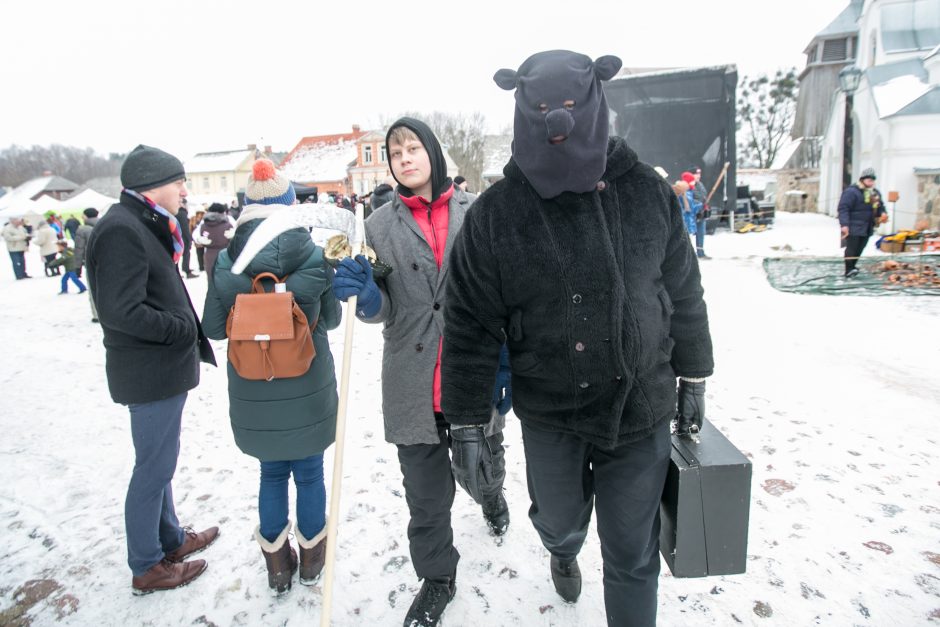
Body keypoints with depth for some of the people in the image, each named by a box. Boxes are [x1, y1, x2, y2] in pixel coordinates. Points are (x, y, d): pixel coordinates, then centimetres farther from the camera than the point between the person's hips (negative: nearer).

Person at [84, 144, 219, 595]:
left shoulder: (141, 226, 13)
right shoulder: (122, 230, -19)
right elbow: (122, 311, -26)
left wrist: (188, 327, 5)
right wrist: (185, 329, -17)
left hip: (162, 368, 10)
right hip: (151, 372, -10)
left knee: (158, 463, 21)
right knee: (154, 467, 3)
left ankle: (170, 540, 38)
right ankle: (146, 567, 20)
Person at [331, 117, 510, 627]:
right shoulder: (380, 225, 2)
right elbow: (383, 309, 0)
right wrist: (363, 292, -22)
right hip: (412, 385, 1)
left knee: (479, 471, 17)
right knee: (426, 494, 11)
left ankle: (491, 495, 56)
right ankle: (437, 579, 37)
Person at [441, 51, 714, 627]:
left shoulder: (648, 193, -6)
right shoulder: (495, 214, -12)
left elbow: (685, 293, 6)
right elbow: (470, 326, -8)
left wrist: (693, 376, 12)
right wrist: (468, 422, -6)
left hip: (640, 407, 0)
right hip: (548, 412, 0)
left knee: (632, 552, 12)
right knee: (559, 520, 24)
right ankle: (564, 552, 62)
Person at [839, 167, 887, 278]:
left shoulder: (875, 193, 15)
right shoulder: (851, 192, -12)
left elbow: (880, 206, 27)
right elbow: (843, 208, -17)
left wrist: (883, 214, 4)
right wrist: (844, 224, -25)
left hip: (867, 228, 8)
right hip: (853, 228, -8)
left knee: (859, 250, 12)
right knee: (851, 249, -5)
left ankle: (852, 267, 25)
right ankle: (849, 271, 1)